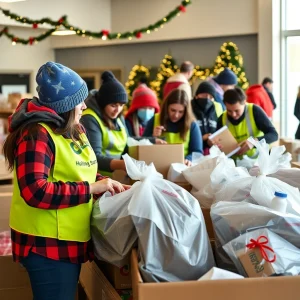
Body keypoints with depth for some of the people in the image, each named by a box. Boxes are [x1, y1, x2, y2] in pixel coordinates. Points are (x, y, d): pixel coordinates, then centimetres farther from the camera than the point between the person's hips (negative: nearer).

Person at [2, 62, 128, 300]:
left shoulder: (73, 130, 10)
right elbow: (35, 192, -29)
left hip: (70, 238, 10)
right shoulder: (37, 135, -20)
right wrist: (91, 188, -23)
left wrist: (105, 183, 2)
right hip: (47, 243, -9)